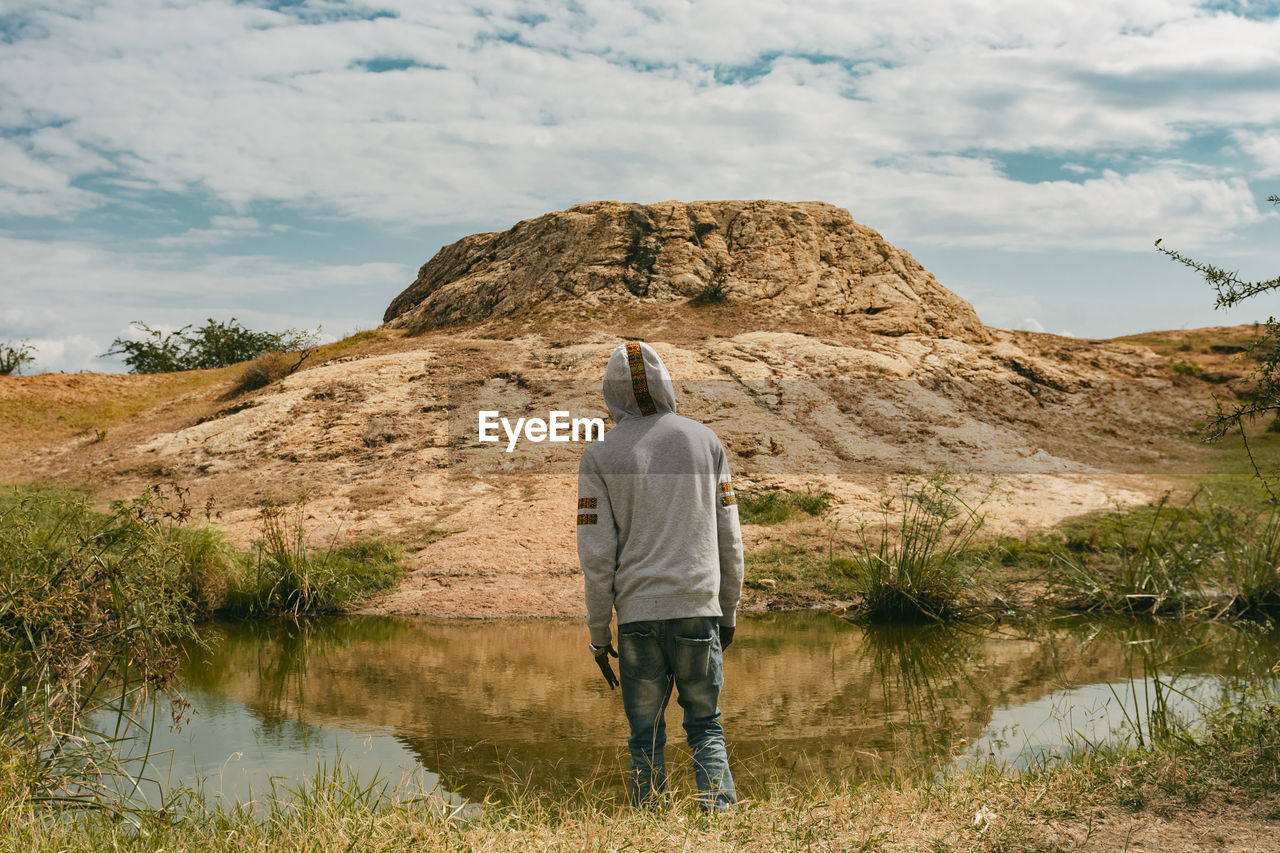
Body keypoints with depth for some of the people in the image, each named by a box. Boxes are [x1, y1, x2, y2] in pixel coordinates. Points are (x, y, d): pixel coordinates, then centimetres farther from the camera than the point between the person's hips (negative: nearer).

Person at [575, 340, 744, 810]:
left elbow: (597, 555, -3)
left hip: (637, 613, -1)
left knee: (645, 735, 8)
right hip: (699, 609, 1)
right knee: (705, 723, 12)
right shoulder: (706, 441, 8)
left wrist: (599, 633, 4)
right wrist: (728, 611, 18)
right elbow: (728, 541, 9)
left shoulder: (599, 456, 1)